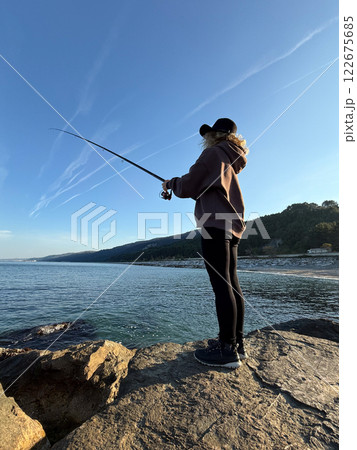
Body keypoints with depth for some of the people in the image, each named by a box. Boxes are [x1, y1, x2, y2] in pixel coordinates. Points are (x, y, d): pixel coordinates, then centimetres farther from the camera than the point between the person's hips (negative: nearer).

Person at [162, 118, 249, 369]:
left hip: (215, 224, -9)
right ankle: (237, 343, 17)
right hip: (232, 226, 9)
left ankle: (227, 350, -1)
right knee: (231, 283, 8)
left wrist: (171, 183, 14)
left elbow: (187, 188, -5)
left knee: (221, 285, -9)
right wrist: (179, 186, 27)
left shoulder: (213, 153, 0)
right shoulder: (231, 160, 27)